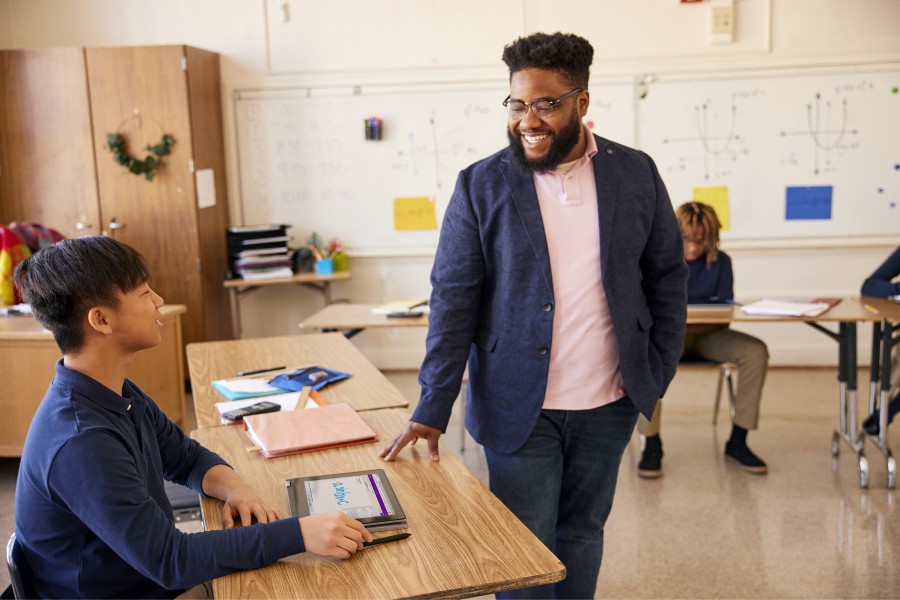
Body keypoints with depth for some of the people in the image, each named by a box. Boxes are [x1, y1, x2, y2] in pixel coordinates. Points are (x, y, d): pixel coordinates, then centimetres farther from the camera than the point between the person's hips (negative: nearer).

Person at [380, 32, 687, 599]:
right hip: (521, 407, -2)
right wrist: (432, 409, -12)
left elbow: (667, 277, 7)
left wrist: (658, 373, 1)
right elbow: (453, 301, -8)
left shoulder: (636, 174, 0)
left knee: (583, 534, 17)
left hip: (609, 404, 2)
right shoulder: (481, 186, -6)